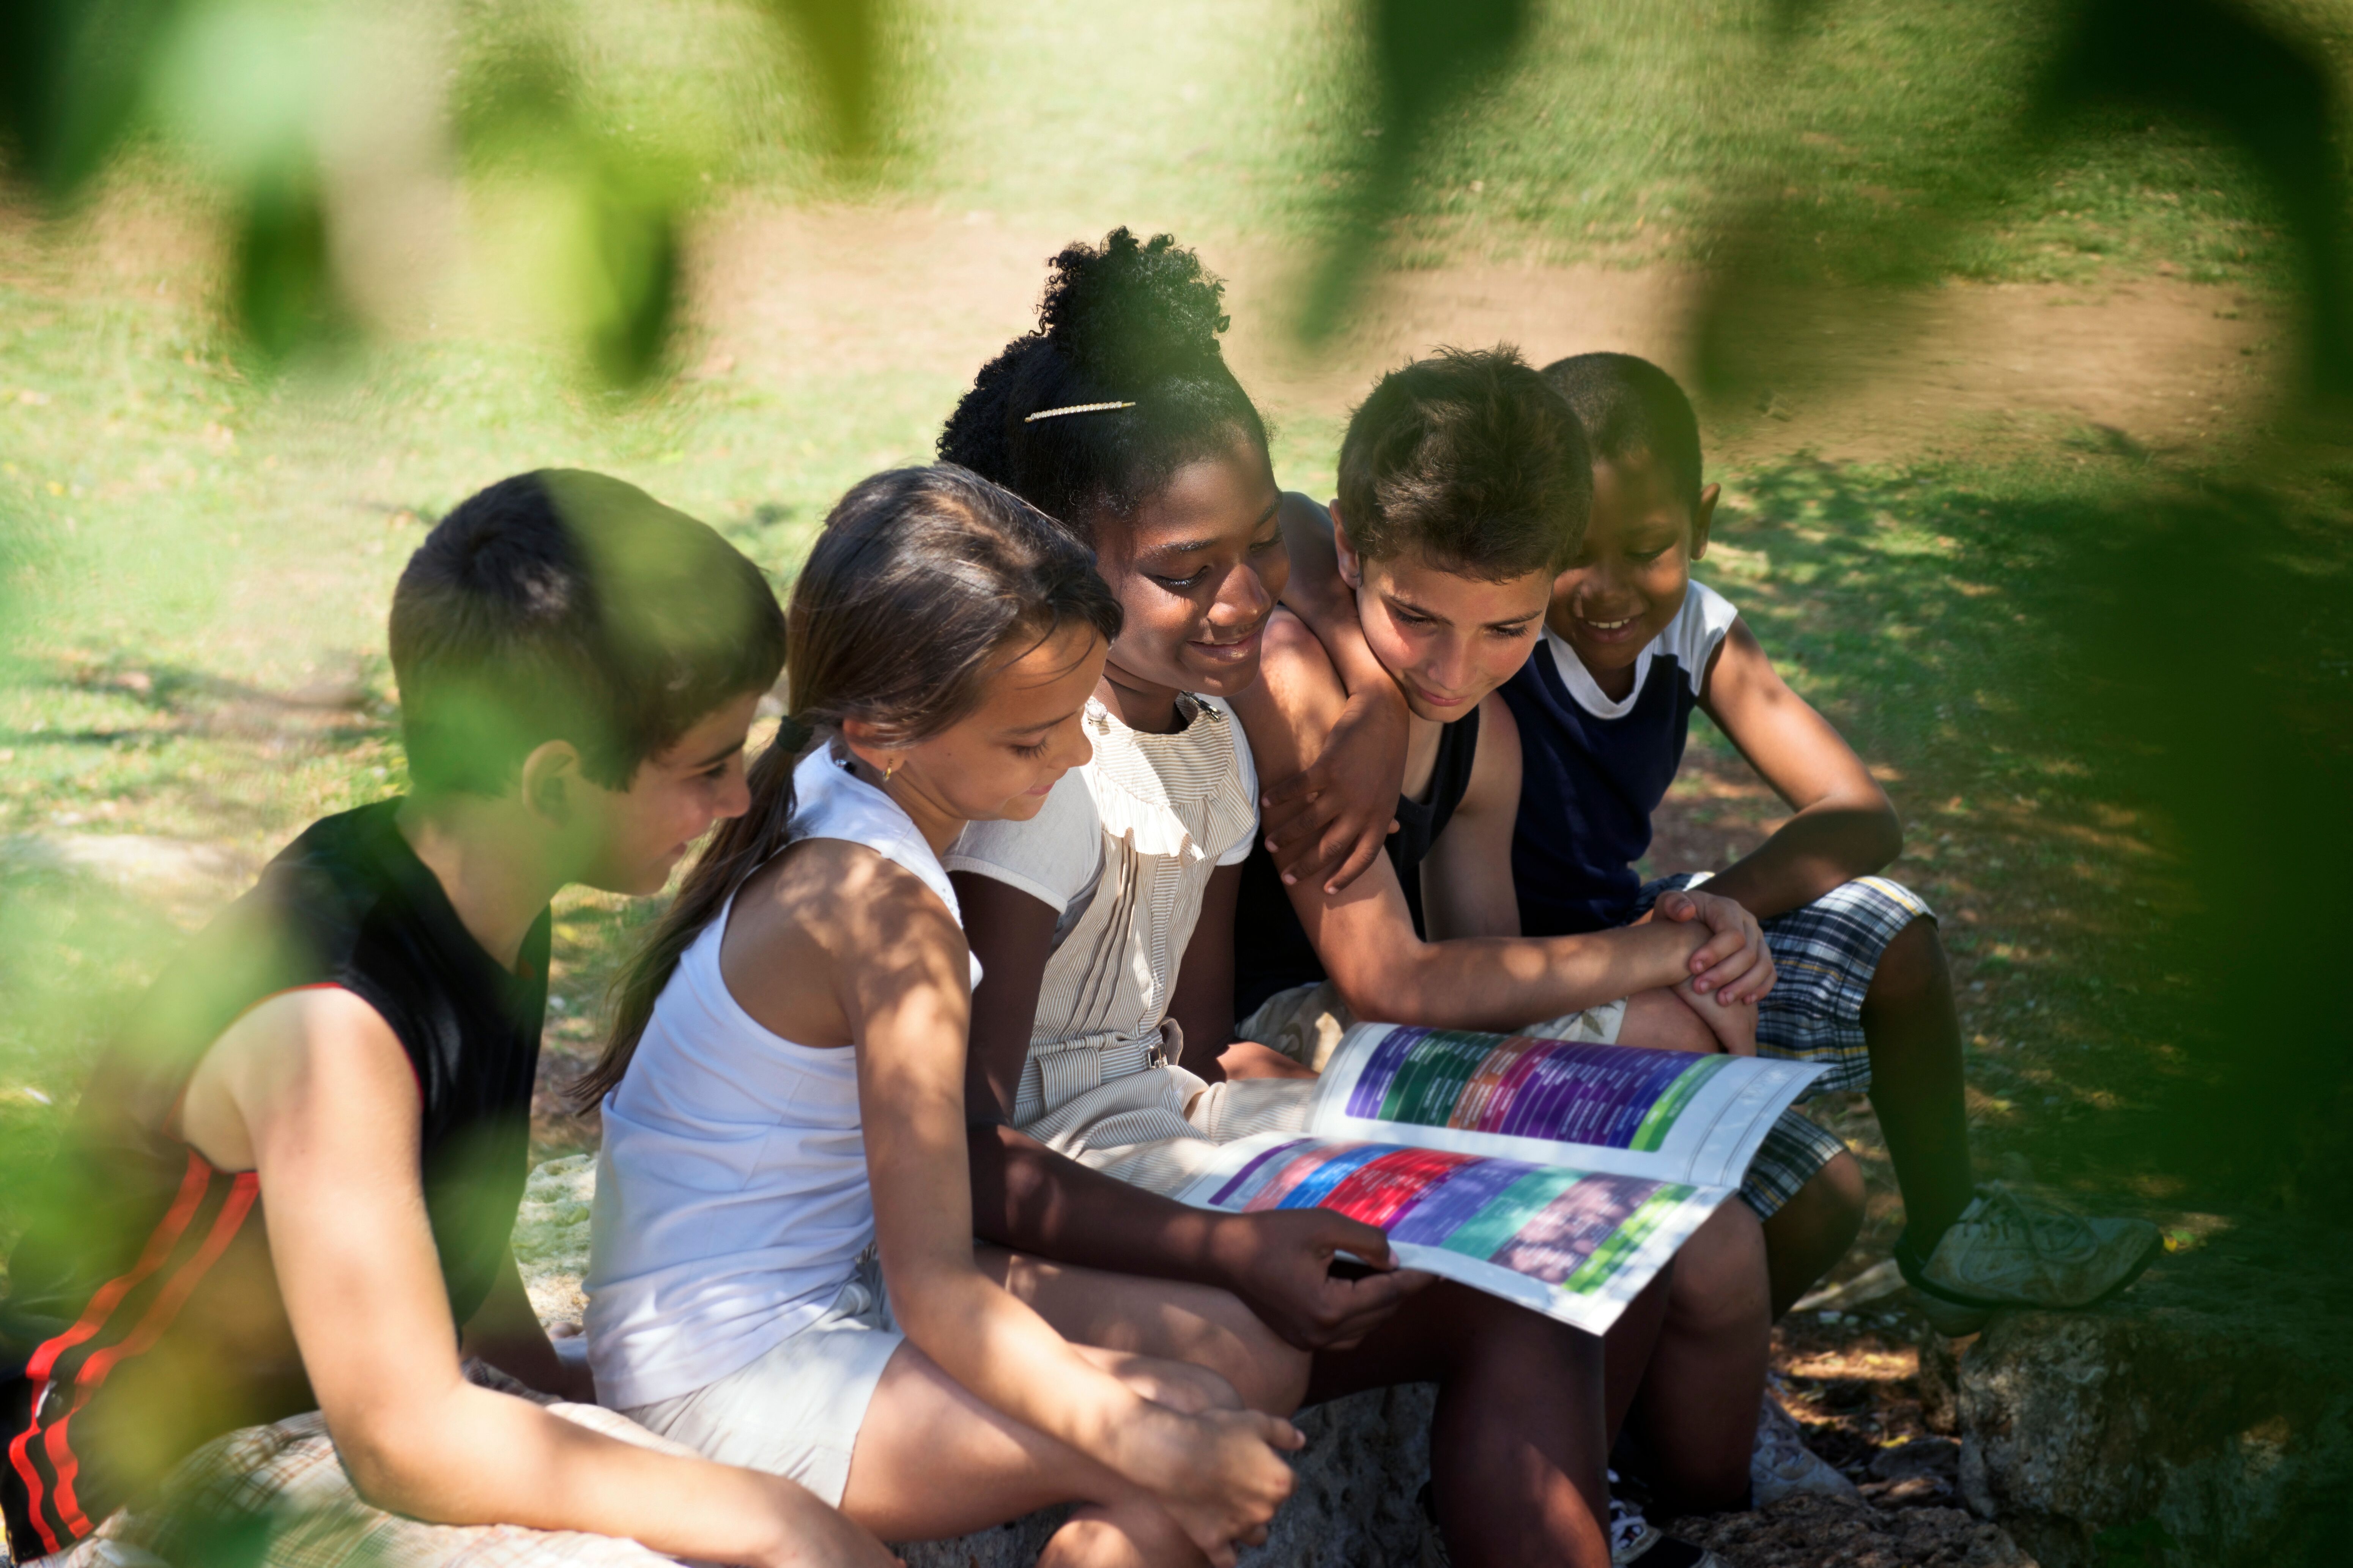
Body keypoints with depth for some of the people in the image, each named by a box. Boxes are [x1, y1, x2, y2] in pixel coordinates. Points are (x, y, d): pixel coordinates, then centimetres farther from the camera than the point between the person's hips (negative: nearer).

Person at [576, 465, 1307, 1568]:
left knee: (1257, 1358, 2)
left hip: (834, 1276, 10)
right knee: (1199, 1452, -24)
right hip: (735, 1386, -10)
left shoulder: (828, 795, -2)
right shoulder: (890, 911, -27)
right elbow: (935, 1291, -28)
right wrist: (1145, 1445, -35)